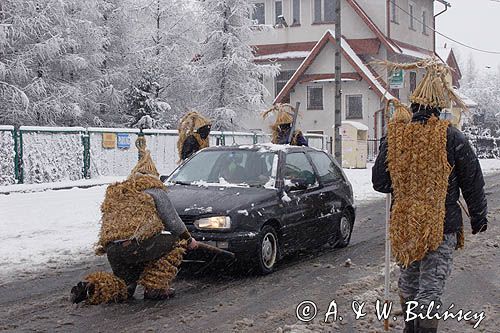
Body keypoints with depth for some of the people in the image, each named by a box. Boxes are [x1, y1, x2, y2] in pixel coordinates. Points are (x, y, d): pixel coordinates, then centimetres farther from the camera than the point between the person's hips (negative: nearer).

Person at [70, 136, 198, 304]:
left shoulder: (113, 193, 28)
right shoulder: (154, 190, 9)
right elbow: (172, 221, 9)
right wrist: (188, 239, 25)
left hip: (112, 251, 7)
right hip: (140, 245, -7)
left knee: (125, 287, 27)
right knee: (177, 241, 15)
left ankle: (90, 286, 0)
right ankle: (156, 287, 7)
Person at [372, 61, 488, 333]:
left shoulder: (394, 137, -4)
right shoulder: (452, 138, -12)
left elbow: (379, 182, 2)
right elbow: (473, 183, -3)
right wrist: (479, 217, 11)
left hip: (403, 225, 4)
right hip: (442, 226, -4)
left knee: (408, 279, 22)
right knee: (431, 288, 1)